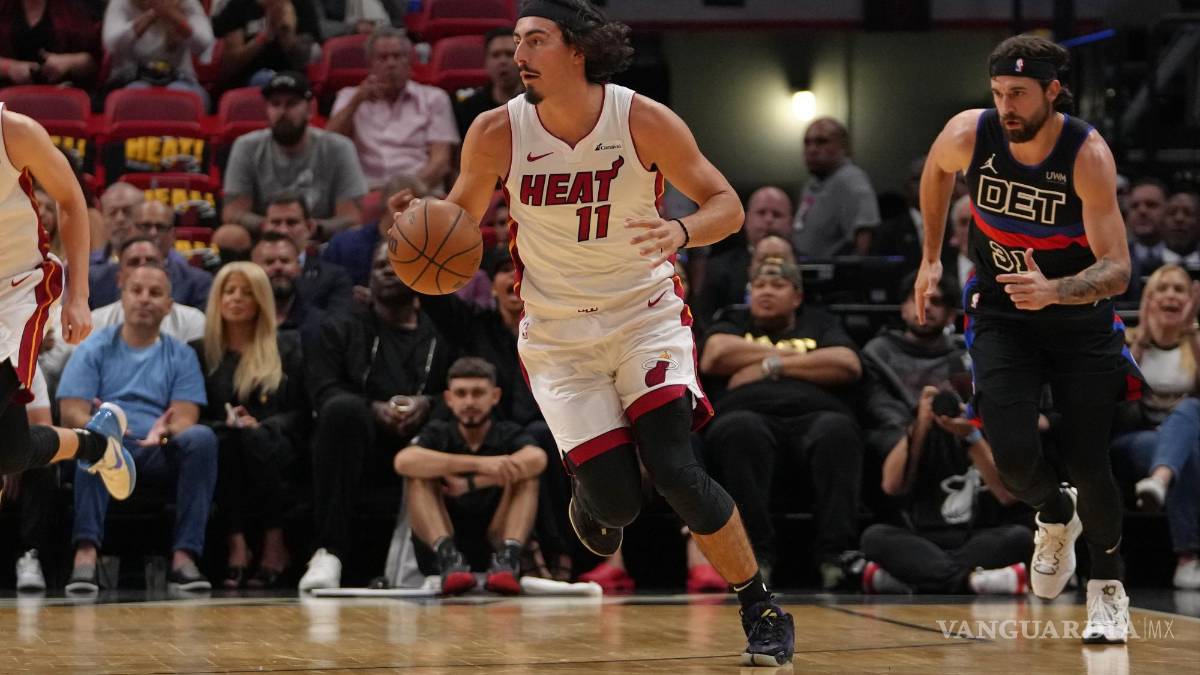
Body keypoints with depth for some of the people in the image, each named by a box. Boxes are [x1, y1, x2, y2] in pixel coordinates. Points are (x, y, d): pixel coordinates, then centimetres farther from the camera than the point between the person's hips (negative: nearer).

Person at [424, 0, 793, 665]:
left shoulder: (643, 121, -15)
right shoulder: (496, 133, -11)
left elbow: (726, 204, -8)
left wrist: (682, 232, -30)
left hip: (645, 313, -1)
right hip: (558, 334, 1)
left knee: (673, 467, -20)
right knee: (615, 502, -11)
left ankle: (763, 611, -3)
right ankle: (589, 497, 30)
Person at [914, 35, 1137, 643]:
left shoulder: (1089, 155, -26)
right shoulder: (969, 134, -18)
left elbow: (1116, 271, -29)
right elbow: (936, 171, 9)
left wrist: (1053, 291, -47)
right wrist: (931, 257, 14)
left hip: (1079, 317, -2)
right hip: (1000, 313, 2)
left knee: (1087, 461, -4)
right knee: (1012, 453, -16)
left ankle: (1108, 585, 23)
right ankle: (1056, 517, 20)